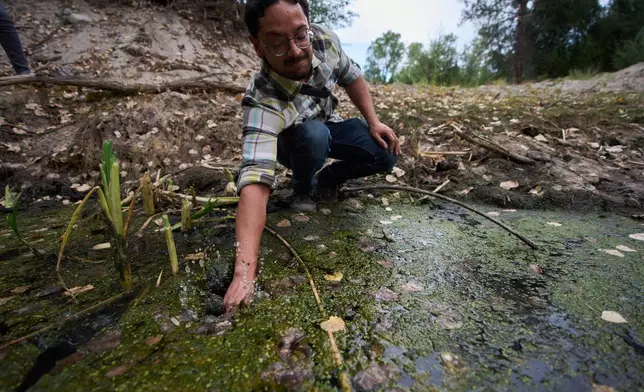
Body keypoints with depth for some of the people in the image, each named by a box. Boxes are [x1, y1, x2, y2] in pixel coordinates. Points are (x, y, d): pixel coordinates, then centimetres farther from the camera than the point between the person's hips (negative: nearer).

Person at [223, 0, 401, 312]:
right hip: (294, 141, -3)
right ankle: (303, 190, -5)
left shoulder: (324, 39, -26)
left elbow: (350, 76, -4)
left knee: (386, 155, -18)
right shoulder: (262, 102, -41)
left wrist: (373, 121, -11)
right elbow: (255, 181, -53)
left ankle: (328, 179, 9)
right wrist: (244, 271, -61)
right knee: (313, 134, -38)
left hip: (329, 126, 4)